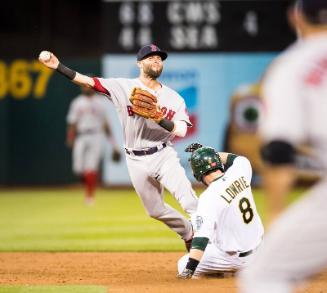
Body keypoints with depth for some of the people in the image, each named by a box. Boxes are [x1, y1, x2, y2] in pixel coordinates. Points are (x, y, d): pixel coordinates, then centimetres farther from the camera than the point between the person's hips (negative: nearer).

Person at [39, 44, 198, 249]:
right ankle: (189, 234, 35)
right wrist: (58, 67, -22)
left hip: (164, 155, -1)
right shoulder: (124, 87, -1)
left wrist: (159, 118, -25)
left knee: (188, 199, -23)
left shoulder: (173, 98, 2)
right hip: (137, 161, 1)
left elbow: (181, 131, -8)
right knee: (155, 210, 12)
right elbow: (90, 82, -11)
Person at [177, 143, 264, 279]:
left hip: (233, 257, -7)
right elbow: (240, 159, 19)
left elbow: (201, 238, -32)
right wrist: (208, 152, 16)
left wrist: (189, 269, -33)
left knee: (183, 265, 5)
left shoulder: (209, 198, -26)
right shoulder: (239, 173, -8)